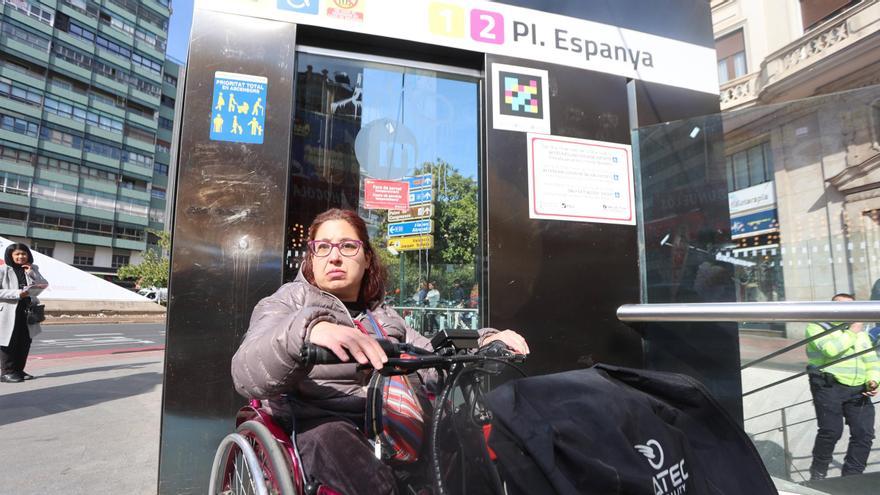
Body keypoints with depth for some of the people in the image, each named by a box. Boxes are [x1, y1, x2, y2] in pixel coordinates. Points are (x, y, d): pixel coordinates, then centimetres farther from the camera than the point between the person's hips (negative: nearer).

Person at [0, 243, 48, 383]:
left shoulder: (32, 269, 10)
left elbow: (44, 285, 3)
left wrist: (31, 274, -9)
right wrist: (17, 293, -21)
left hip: (28, 311, 5)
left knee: (26, 342, 9)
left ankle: (19, 370, 21)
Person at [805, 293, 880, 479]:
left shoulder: (860, 331, 22)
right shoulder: (817, 326, 1)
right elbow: (832, 349, -17)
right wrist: (851, 332, -6)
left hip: (858, 389, 6)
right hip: (829, 386, -6)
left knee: (864, 433, -3)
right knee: (831, 431, -12)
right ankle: (818, 472, 11)